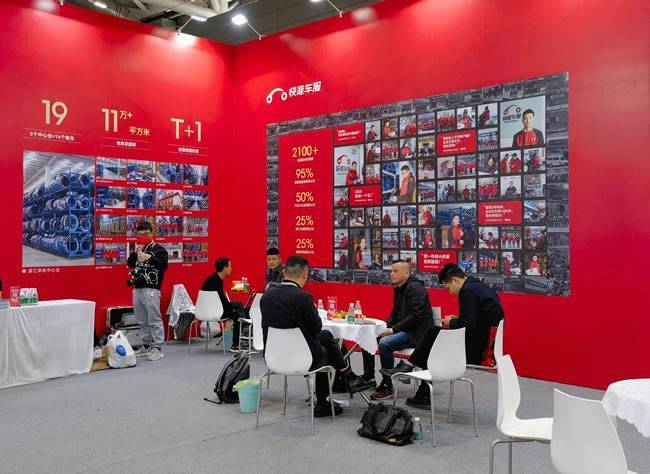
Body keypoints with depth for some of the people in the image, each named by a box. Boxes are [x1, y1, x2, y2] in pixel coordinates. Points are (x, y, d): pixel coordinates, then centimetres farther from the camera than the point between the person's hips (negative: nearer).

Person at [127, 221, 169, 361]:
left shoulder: (159, 249, -2)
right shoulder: (139, 249, 19)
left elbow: (164, 265, -14)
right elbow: (130, 264, 13)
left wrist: (150, 258, -26)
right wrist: (135, 252, -2)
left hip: (151, 289, -7)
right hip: (137, 289, 7)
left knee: (154, 320, -7)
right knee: (142, 321, 12)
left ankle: (158, 348, -3)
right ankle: (147, 345, 22)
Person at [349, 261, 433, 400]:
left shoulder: (415, 288, -14)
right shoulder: (398, 289, 14)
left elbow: (417, 315, -23)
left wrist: (393, 329, -23)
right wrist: (385, 328, 0)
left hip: (415, 333, -10)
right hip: (401, 330, 10)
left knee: (385, 343, -32)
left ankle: (387, 387, -20)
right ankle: (368, 377, 15)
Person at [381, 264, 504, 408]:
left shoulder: (468, 291, -17)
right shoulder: (479, 286, 14)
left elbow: (467, 324, -23)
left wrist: (451, 322, -4)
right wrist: (455, 320, 11)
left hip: (476, 349, -10)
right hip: (486, 344, 10)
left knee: (432, 333, 1)